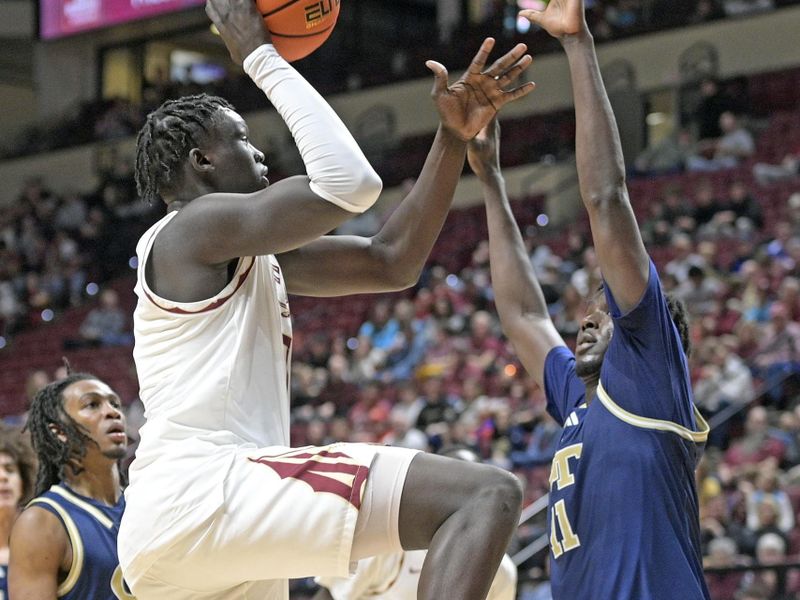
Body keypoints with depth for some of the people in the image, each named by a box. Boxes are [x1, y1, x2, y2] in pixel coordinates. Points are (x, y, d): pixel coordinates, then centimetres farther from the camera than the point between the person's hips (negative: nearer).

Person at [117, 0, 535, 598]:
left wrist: (454, 138, 21)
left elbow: (391, 262, 25)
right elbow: (349, 182, -15)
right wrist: (259, 55, -4)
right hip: (202, 488, -11)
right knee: (486, 495, -19)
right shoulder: (197, 226, -1)